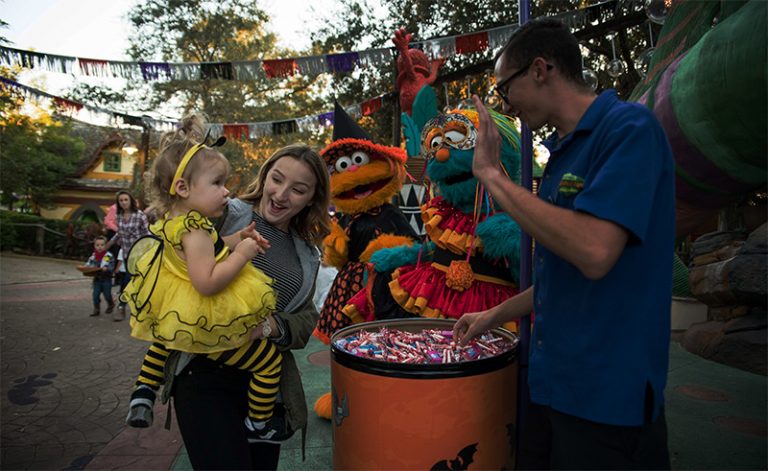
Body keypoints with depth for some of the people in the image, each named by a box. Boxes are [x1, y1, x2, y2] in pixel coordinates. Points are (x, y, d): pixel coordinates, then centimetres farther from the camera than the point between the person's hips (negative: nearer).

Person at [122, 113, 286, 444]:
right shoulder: (194, 229, -29)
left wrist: (235, 240, 0)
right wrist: (242, 254, -26)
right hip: (207, 328, -10)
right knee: (270, 360, 4)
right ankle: (259, 424, 21)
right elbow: (207, 283, -35)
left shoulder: (172, 221, 0)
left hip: (173, 321, 10)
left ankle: (143, 392, 46)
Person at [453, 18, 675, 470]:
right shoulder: (565, 150, 11)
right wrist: (495, 315, 17)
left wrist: (493, 175, -20)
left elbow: (593, 252, -29)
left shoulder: (629, 127, -15)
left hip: (608, 397, -8)